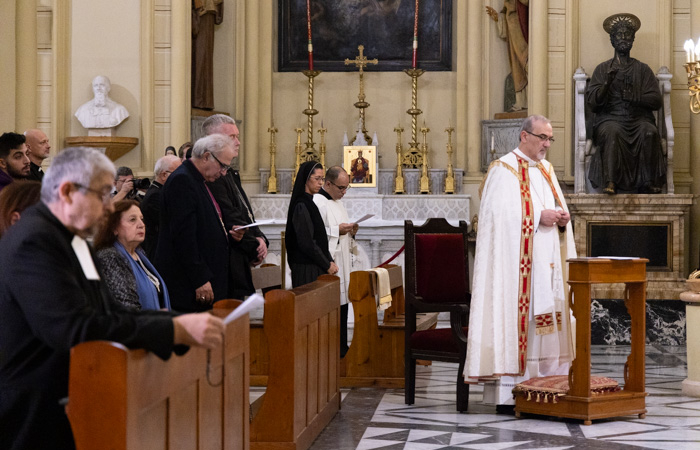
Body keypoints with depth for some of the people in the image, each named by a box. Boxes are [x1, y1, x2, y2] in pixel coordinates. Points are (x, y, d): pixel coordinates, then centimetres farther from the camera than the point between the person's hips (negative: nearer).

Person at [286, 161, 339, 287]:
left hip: (317, 267, 9)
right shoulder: (301, 206, -13)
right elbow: (307, 243, -18)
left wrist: (330, 261, 6)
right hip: (306, 269, -9)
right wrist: (327, 265, -11)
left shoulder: (309, 202, 15)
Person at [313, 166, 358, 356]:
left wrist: (350, 232, 5)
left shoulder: (338, 202, 17)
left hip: (341, 266, 10)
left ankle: (341, 347, 17)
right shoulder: (317, 203, -13)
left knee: (342, 305, 11)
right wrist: (337, 231, -21)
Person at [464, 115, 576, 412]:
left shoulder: (546, 170, 19)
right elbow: (501, 215, -17)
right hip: (515, 264, -8)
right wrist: (539, 217, -18)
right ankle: (508, 393, -9)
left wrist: (562, 219, -1)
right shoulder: (505, 169, -6)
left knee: (546, 323, 6)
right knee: (513, 321, -10)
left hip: (546, 264, 8)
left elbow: (559, 209, 21)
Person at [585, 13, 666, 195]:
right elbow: (592, 102, 3)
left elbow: (656, 101, 6)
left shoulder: (642, 69, 16)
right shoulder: (602, 69, 15)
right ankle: (610, 181, -40)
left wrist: (635, 97, -9)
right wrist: (607, 82, -12)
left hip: (639, 118, 1)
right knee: (612, 132, -36)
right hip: (609, 118, -1)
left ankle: (648, 183, -29)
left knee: (649, 132, -33)